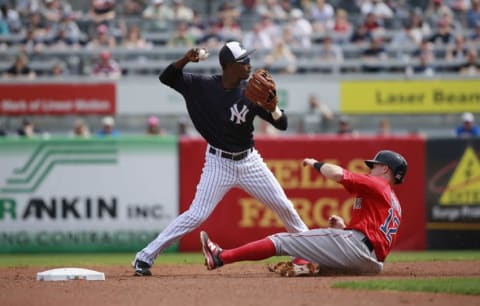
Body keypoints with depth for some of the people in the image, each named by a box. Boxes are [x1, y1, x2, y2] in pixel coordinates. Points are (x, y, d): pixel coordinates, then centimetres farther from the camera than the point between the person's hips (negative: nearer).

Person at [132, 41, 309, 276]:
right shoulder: (203, 86, -12)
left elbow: (282, 125, -8)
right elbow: (166, 77, -10)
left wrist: (272, 107, -30)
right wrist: (186, 60, -27)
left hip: (249, 161, 3)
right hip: (219, 163, -3)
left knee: (283, 206, 7)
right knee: (197, 215, -11)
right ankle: (145, 257, -5)